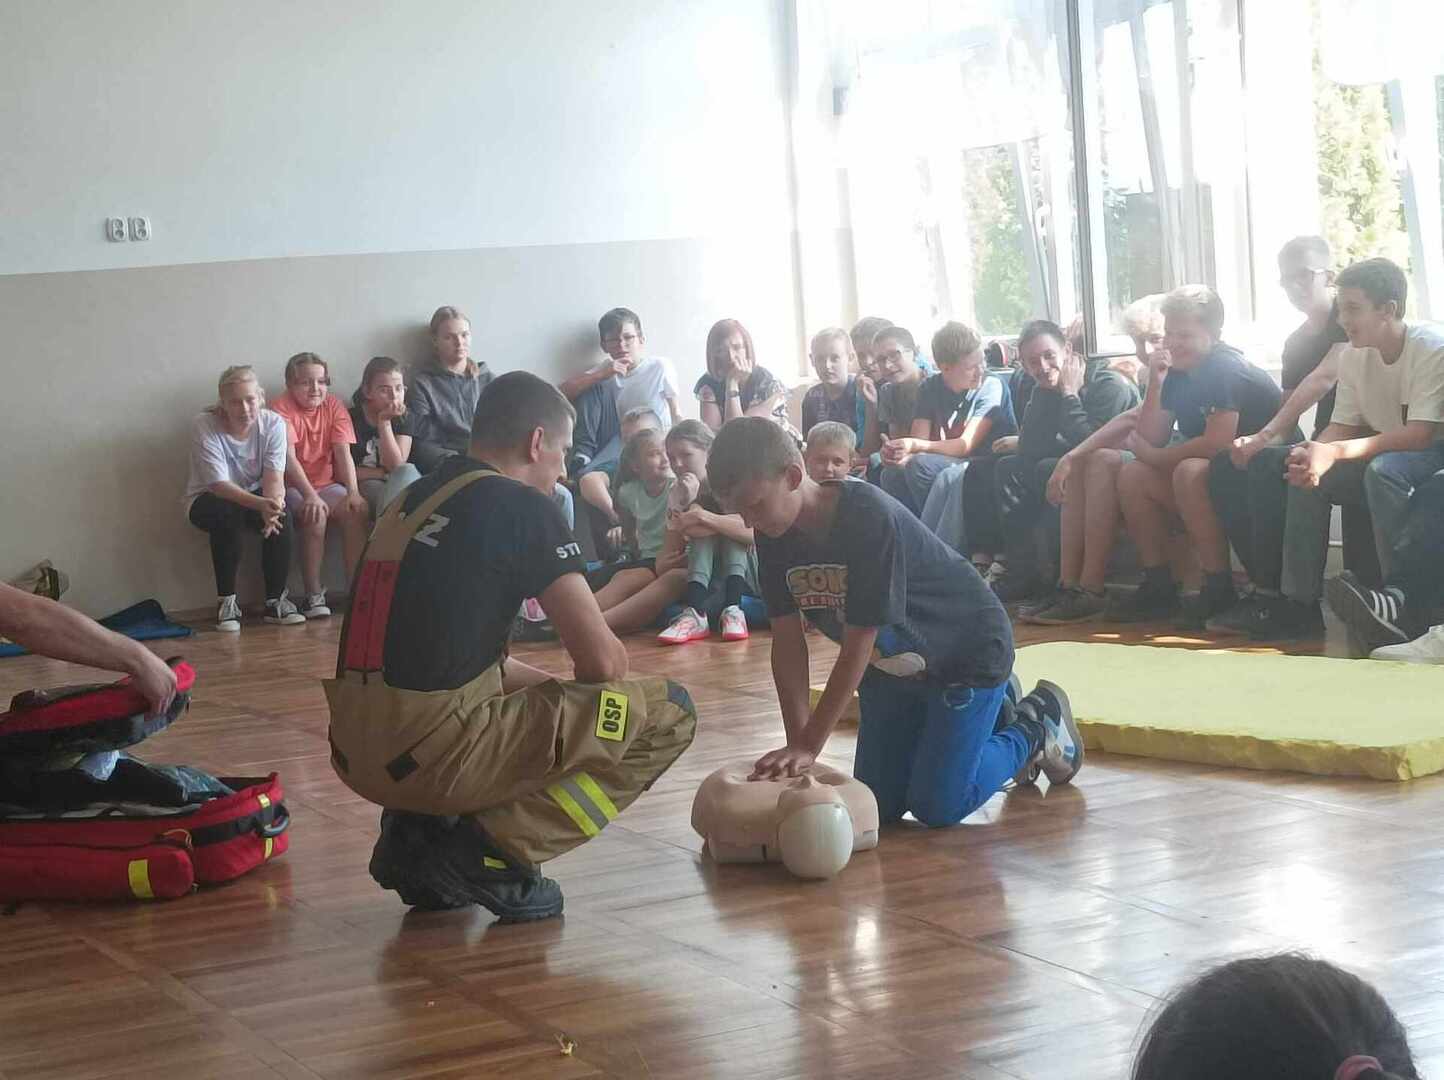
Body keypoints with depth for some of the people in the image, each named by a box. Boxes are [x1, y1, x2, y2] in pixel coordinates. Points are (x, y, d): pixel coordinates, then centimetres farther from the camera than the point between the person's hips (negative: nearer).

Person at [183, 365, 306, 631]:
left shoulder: (273, 424, -14)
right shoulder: (204, 427, -23)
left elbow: (274, 478, -21)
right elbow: (219, 485, -28)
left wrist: (273, 504, -45)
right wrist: (260, 504, -44)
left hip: (256, 497, 2)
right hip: (208, 500, -2)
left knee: (281, 513, -29)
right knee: (226, 514, -36)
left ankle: (276, 600, -17)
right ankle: (226, 602, -22)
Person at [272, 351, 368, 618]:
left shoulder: (334, 406, 4)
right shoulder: (282, 410, -9)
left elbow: (344, 453, -6)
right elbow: (289, 459, -20)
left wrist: (353, 492, -20)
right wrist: (310, 496, -32)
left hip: (328, 484, 4)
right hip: (294, 488, -4)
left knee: (358, 510, -24)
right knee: (315, 516, -33)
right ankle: (314, 595, -21)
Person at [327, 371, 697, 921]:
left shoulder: (412, 500, 19)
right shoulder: (522, 507, -5)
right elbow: (601, 658, -5)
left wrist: (559, 690, 24)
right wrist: (596, 703, 18)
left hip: (356, 752, 8)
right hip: (428, 752, -8)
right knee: (668, 712, -1)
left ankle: (416, 828, 14)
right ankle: (492, 849, -6)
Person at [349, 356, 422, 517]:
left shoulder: (402, 420, 6)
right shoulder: (351, 419, -4)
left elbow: (396, 465, -8)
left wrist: (384, 422, -14)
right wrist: (385, 473, -7)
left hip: (400, 488, 3)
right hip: (365, 486, -3)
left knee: (408, 471, -30)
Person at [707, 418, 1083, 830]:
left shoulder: (870, 518, -35)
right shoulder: (774, 537, -13)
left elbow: (857, 647, -33)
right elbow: (788, 641, -10)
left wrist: (809, 746, -30)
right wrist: (796, 742, -18)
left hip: (967, 650, -7)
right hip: (892, 665, 7)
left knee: (937, 806, -10)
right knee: (880, 804, 8)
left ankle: (1037, 725, 14)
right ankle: (994, 714, 27)